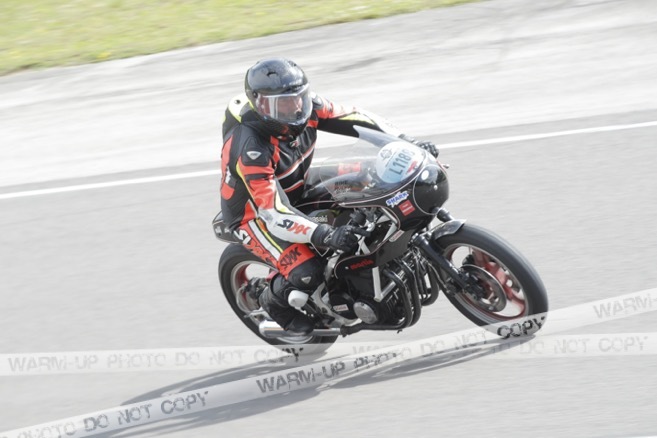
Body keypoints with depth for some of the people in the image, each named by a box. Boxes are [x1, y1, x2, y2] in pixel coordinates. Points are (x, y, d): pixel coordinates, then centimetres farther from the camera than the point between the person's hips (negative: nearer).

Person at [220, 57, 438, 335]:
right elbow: (274, 213, -41)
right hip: (255, 214, -8)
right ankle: (273, 301, 7)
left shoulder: (304, 107, -16)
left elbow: (354, 119, -10)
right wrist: (326, 235, -51)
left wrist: (408, 142, -21)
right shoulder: (250, 148, -36)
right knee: (308, 273, -26)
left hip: (298, 193, 8)